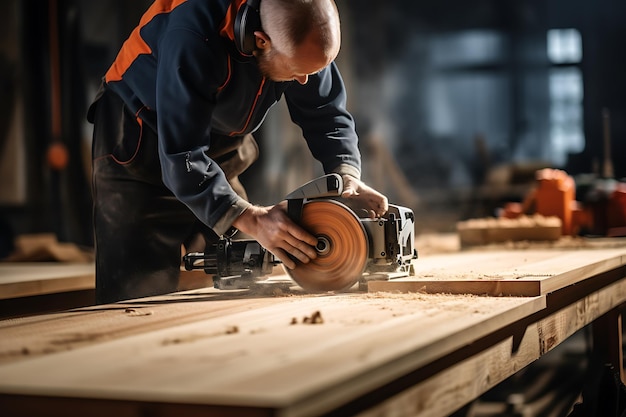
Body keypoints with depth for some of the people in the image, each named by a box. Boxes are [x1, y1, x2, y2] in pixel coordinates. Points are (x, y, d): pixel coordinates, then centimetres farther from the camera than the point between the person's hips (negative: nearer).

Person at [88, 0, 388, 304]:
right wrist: (251, 220, -43)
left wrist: (347, 176, -25)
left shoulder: (300, 33, -17)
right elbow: (181, 156, -37)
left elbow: (326, 113, -7)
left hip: (219, 148, 6)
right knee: (139, 300, -8)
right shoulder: (194, 36, -36)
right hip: (138, 145, -6)